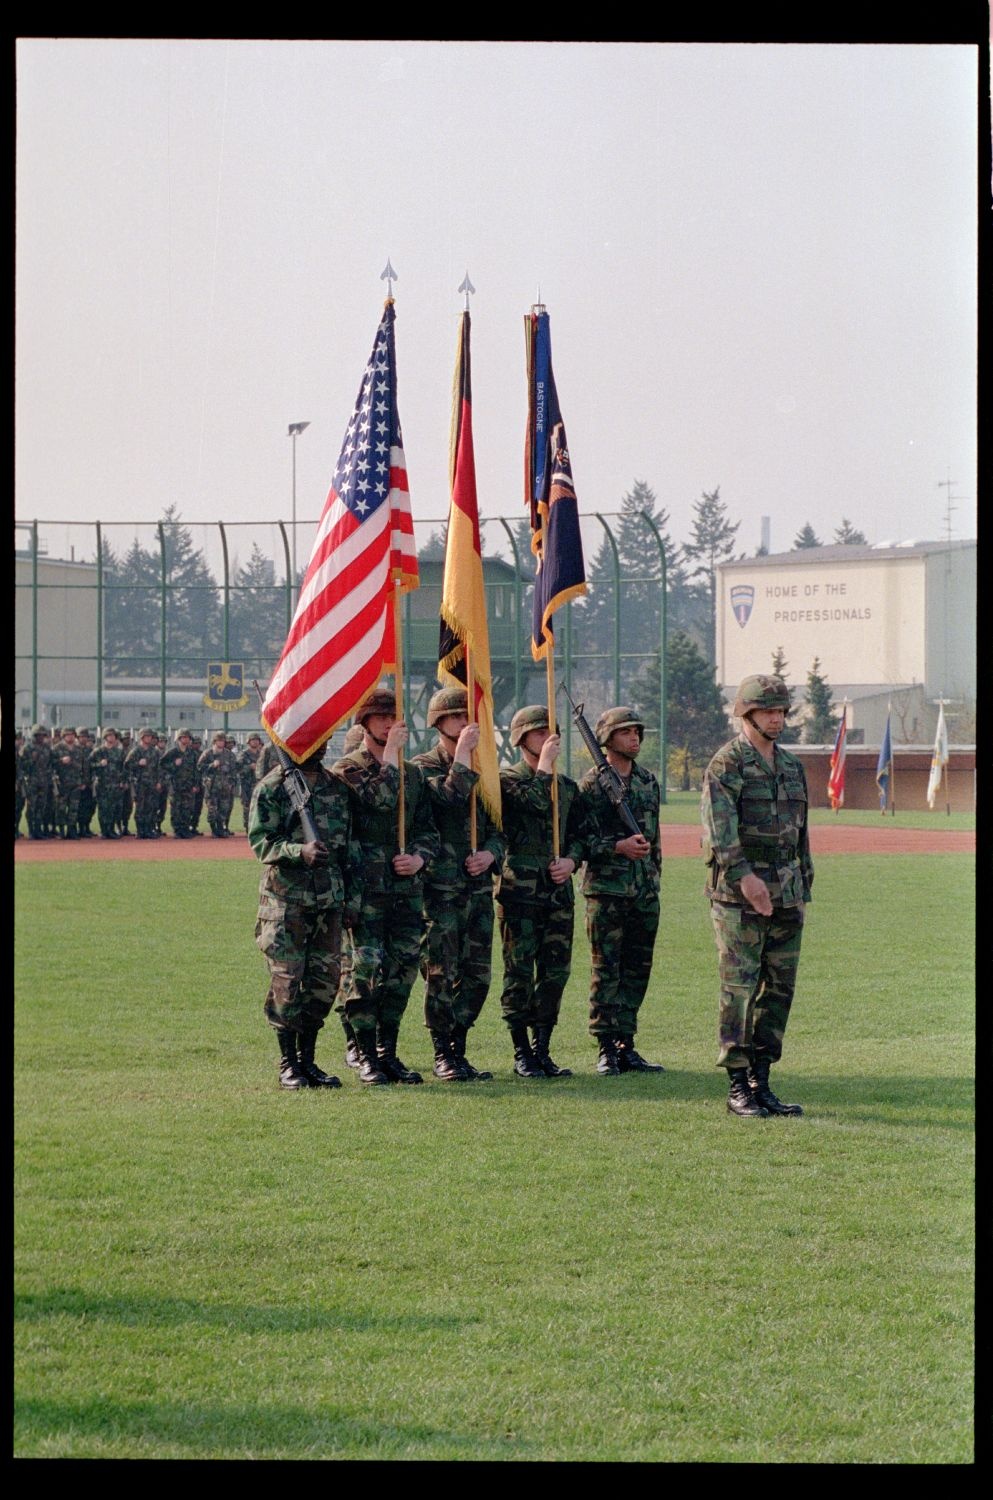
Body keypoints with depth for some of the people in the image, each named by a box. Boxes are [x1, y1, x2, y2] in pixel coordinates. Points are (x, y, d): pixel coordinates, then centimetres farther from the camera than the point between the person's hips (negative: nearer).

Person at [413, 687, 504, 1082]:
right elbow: (452, 795, -22)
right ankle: (443, 1054, 4)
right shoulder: (423, 767, -3)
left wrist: (490, 854, -1)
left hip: (479, 886, 6)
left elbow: (498, 827, 18)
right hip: (440, 889, -6)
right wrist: (463, 753, -17)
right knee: (441, 974, -4)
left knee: (477, 975, 5)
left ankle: (458, 1051, 15)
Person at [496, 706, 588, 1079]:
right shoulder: (506, 779, -2)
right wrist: (545, 764, -13)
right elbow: (536, 803, -21)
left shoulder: (567, 786, 17)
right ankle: (522, 1055, 4)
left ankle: (542, 1052, 13)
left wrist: (572, 860, -2)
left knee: (555, 974, 5)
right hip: (518, 890, -6)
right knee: (519, 974, -2)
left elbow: (579, 834, 17)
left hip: (559, 891, 6)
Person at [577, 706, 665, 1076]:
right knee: (606, 971, -2)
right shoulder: (591, 784, -5)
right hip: (606, 891, -6)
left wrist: (655, 876, 17)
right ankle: (606, 1049, 1)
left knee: (637, 970, 7)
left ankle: (626, 1046, 13)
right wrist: (618, 847, -21)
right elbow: (580, 840, -9)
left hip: (645, 893, 6)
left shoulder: (648, 781, 14)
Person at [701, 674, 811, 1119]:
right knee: (740, 988, -6)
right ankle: (737, 1087, -3)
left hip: (786, 895, 7)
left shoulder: (791, 766, 17)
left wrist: (803, 891, 18)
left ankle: (760, 1081, 12)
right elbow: (719, 825, -18)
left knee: (779, 989, 6)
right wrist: (743, 874, -30)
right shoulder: (726, 763, -6)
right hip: (739, 896, -7)